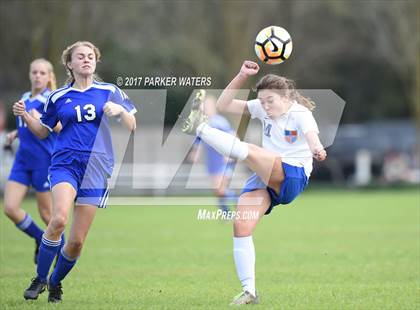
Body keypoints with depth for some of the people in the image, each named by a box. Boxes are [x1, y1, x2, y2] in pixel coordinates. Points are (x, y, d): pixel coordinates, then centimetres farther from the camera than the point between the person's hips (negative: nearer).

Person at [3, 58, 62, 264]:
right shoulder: (25, 98, 13)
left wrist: (41, 120, -34)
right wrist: (16, 133, 11)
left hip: (44, 160, -6)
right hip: (23, 159, 6)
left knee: (46, 212, 2)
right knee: (10, 208, -4)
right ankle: (41, 240, 17)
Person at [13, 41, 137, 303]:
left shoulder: (110, 92, 7)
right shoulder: (59, 97, 8)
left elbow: (132, 127, 9)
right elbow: (42, 131, 18)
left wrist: (120, 110, -12)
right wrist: (24, 115, 0)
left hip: (96, 170, 1)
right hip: (65, 163, -1)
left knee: (77, 241, 0)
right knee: (59, 218, -28)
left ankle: (56, 282, 26)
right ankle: (39, 279, -13)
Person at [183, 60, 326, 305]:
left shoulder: (301, 114, -11)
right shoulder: (263, 109, 7)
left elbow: (312, 136, -33)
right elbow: (224, 105, 5)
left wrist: (317, 149, -57)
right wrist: (242, 76, -6)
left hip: (293, 177, -6)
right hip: (265, 176, 6)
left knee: (246, 151, -30)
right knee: (241, 225, -14)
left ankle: (199, 128, -19)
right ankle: (249, 291, -10)